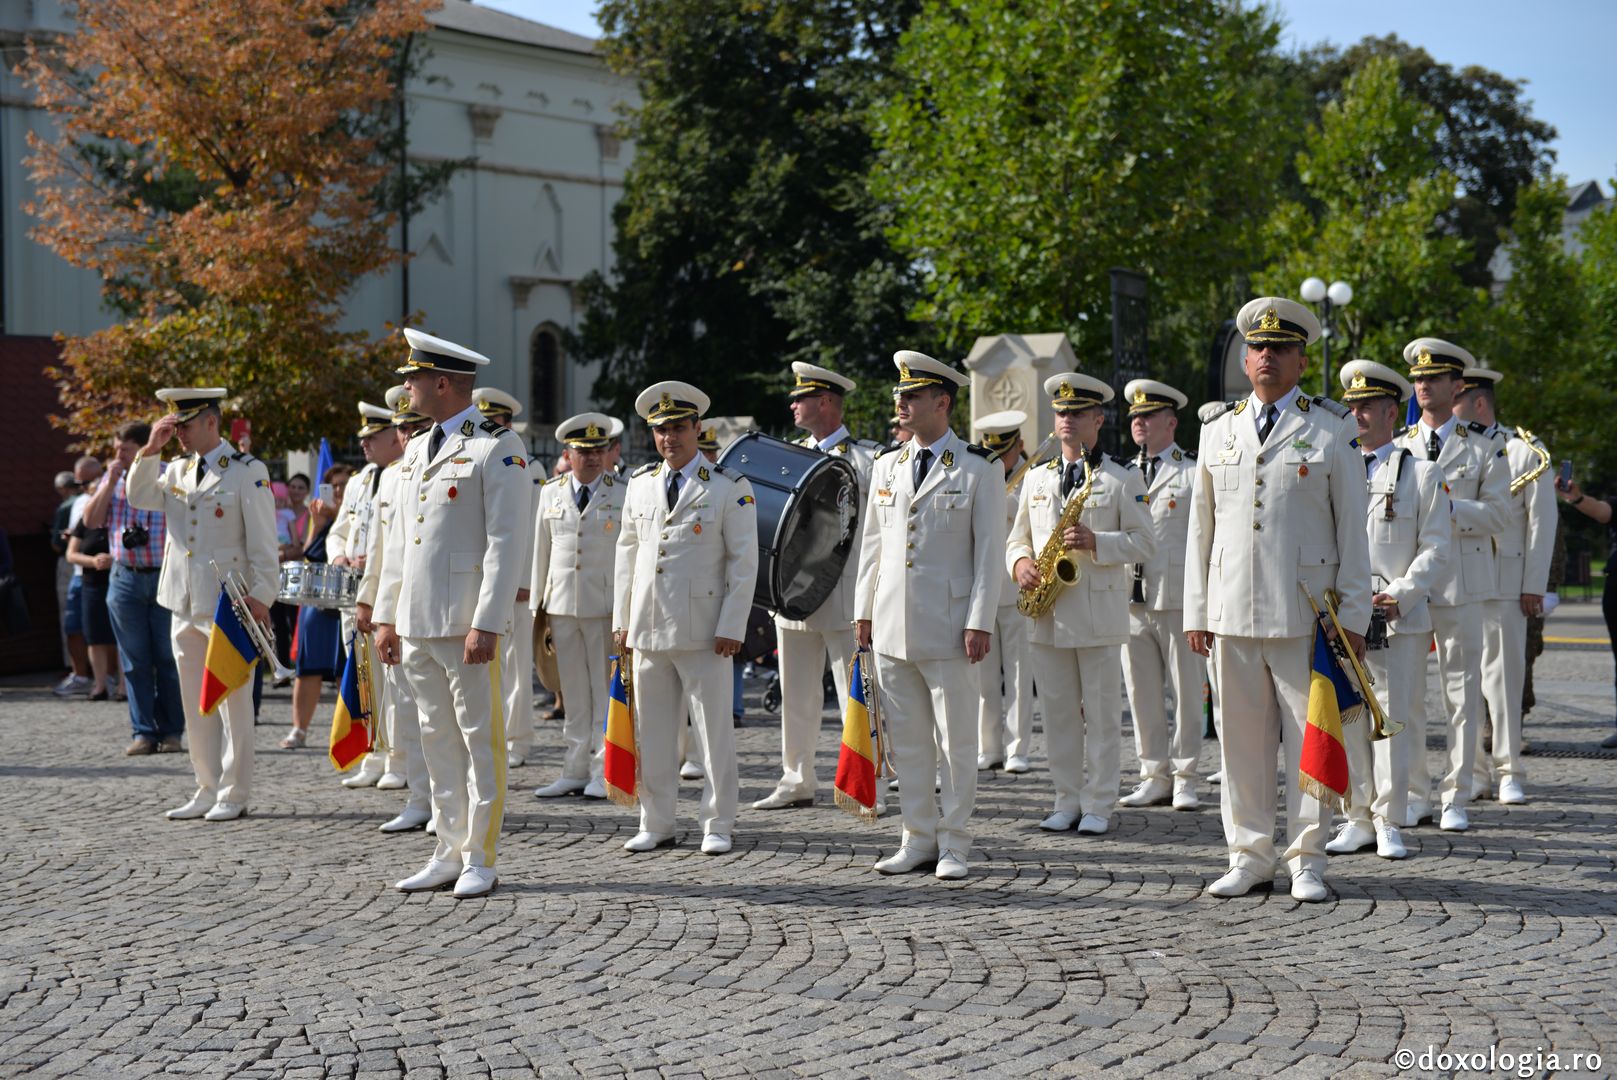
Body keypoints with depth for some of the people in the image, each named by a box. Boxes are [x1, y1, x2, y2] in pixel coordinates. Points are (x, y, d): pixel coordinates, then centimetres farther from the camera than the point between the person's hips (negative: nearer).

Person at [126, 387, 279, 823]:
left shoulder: (247, 472, -6)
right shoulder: (177, 471, 13)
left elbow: (263, 541, -9)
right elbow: (139, 497, 7)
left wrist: (261, 596, -14)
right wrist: (149, 450, -3)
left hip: (229, 606, -7)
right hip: (184, 605, 7)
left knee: (232, 701, -1)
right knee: (196, 704, 11)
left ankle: (234, 794, 6)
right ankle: (208, 791, 19)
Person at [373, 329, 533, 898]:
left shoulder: (498, 449, -8)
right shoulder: (415, 451, 17)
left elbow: (506, 545, -13)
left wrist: (486, 624, -19)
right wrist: (386, 616, 15)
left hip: (467, 625, -8)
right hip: (416, 625, 8)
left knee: (481, 741, -1)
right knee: (438, 742, 11)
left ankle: (480, 861, 5)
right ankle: (450, 852, 18)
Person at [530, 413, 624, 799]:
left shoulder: (623, 494, 0)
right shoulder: (551, 493, 10)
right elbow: (541, 550, 12)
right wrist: (537, 603, 10)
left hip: (606, 606, -3)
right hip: (562, 605, 3)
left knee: (605, 691, 0)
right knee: (574, 692, 9)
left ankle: (604, 771, 5)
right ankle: (574, 771, 14)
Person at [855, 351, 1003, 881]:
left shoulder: (980, 470, -2)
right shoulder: (885, 467, 13)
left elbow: (990, 552, -4)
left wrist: (980, 623, -10)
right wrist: (864, 611, 12)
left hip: (948, 628, -5)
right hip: (892, 627, 5)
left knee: (957, 741, 1)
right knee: (907, 742, 8)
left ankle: (953, 844, 9)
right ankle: (919, 838, 17)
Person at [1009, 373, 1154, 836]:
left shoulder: (1123, 477, 2)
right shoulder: (1036, 478, 15)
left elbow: (1144, 542, -3)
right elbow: (1018, 537, 19)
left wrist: (1095, 542, -18)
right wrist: (1020, 563, -4)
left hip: (1099, 612, -4)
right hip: (1047, 617, 4)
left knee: (1102, 713, 0)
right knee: (1057, 712, 7)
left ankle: (1098, 806, 6)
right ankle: (1067, 802, 16)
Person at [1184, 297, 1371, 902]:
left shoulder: (1333, 431, 4)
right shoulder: (1219, 432, 13)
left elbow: (1352, 531, 2)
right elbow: (1200, 530, 14)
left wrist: (1354, 617, -3)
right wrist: (1195, 613, 9)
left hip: (1305, 617, -3)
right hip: (1233, 615, 3)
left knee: (1309, 739, 0)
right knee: (1241, 739, 6)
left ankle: (1307, 861, 9)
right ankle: (1249, 857, 15)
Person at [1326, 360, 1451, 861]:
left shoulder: (1422, 473, 5)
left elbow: (1437, 546, 0)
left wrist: (1399, 594, -12)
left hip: (1400, 619, -3)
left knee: (1392, 720, -1)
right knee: (1347, 721, 3)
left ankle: (1389, 823, 6)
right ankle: (1358, 818, 12)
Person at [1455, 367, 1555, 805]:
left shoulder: (1526, 451, 3)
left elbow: (1542, 520, 1)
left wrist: (1534, 585, -5)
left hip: (1504, 583, -4)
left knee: (1504, 677, -3)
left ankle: (1509, 773, 5)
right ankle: (1473, 772, 9)